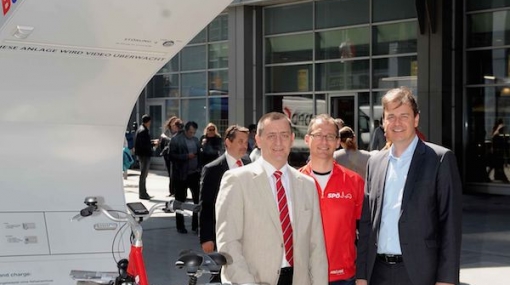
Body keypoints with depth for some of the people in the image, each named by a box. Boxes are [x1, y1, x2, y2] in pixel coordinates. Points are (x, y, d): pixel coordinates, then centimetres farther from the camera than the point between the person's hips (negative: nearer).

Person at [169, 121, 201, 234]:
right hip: (181, 175, -4)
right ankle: (180, 226, 19)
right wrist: (186, 156, -20)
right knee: (180, 201, 8)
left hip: (194, 174, 4)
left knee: (198, 199, -1)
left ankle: (196, 225, 9)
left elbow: (199, 155, 14)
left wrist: (200, 169, 1)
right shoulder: (176, 140, -6)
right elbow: (172, 156, -12)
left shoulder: (195, 140, 10)